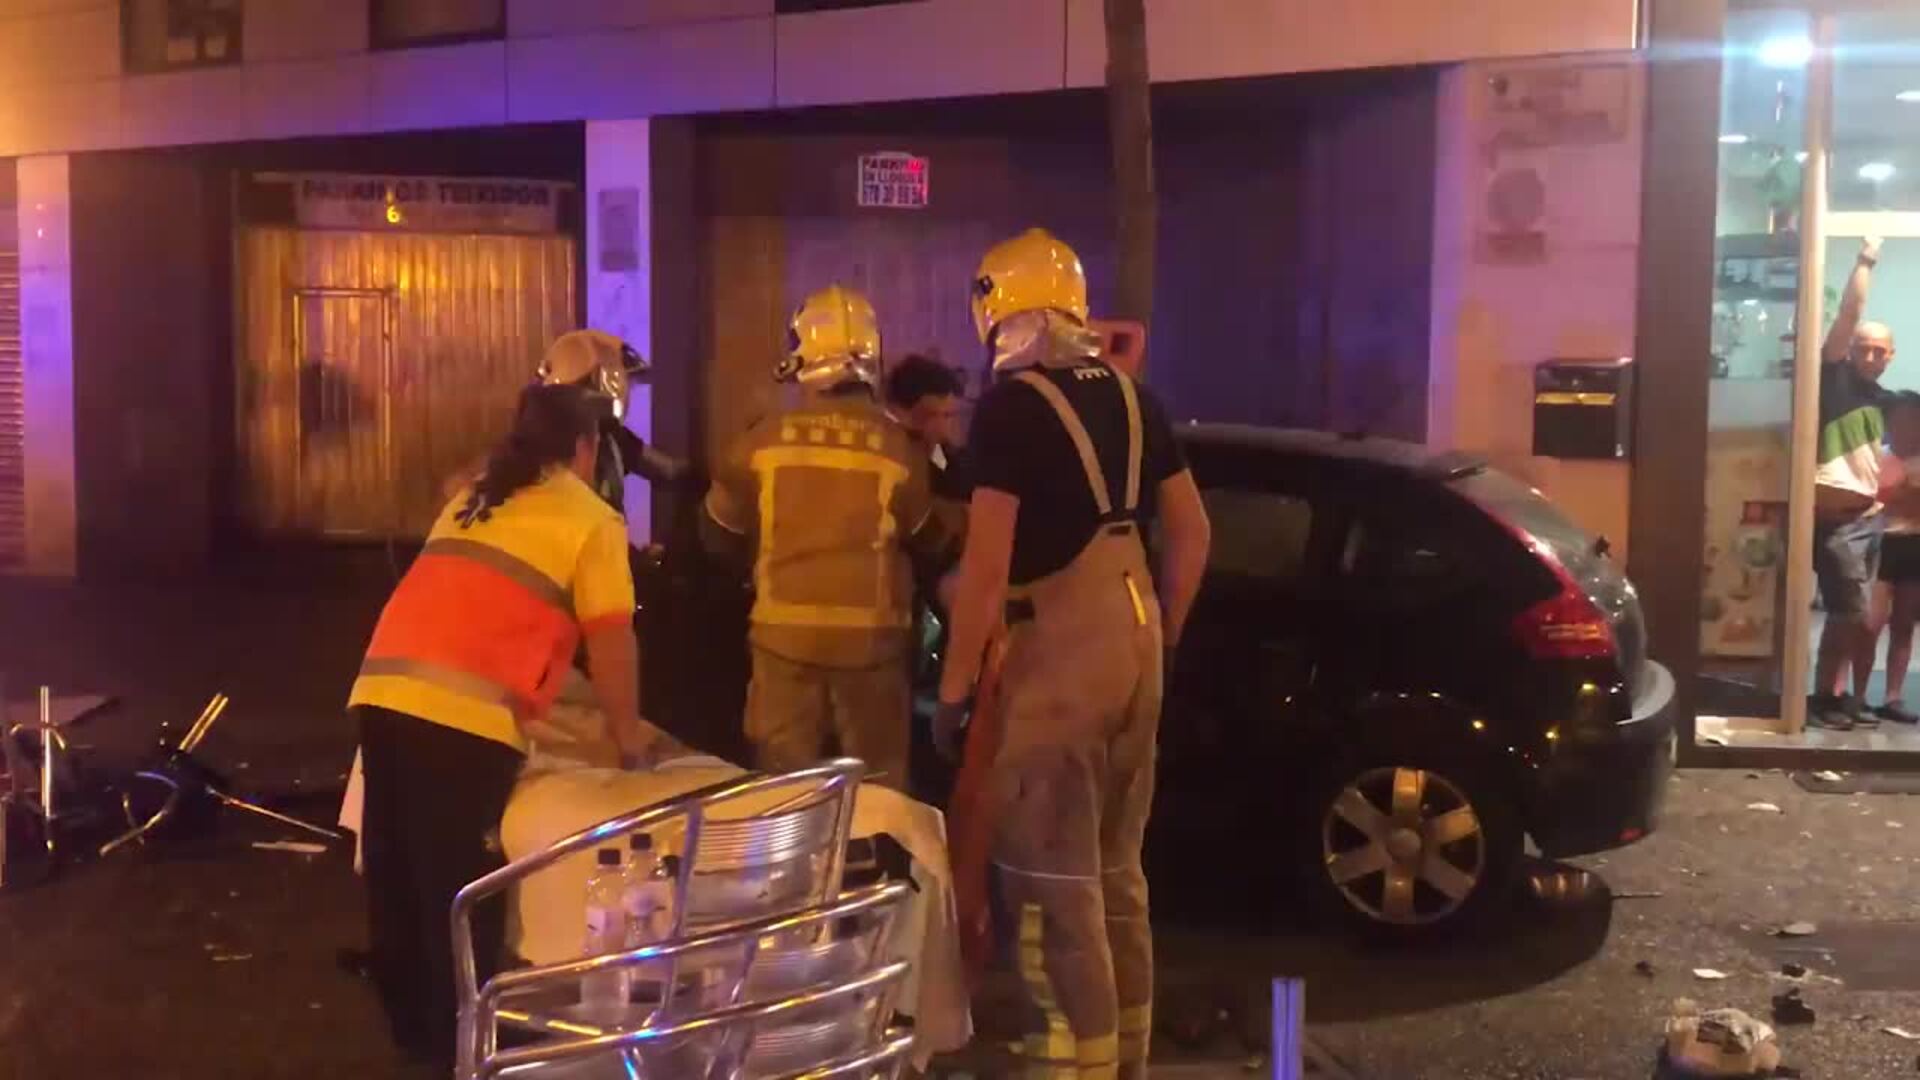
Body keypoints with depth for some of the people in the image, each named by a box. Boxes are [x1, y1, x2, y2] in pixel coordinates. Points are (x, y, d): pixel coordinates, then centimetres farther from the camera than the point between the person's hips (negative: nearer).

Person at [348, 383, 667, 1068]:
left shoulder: (469, 501, 26)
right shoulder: (592, 519, 5)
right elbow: (610, 639, 1)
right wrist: (627, 732, 14)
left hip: (383, 690, 7)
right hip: (466, 713, -7)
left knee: (399, 873, 16)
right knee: (458, 889, 3)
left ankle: (413, 1027, 30)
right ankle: (459, 1043, 13)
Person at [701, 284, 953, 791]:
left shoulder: (764, 439, -6)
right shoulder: (895, 445, -8)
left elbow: (719, 535, 6)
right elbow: (930, 543, 5)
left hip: (785, 634, 1)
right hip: (869, 638, -1)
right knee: (877, 782, 11)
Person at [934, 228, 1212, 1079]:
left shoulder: (1010, 405, -11)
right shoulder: (1131, 398, 11)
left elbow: (987, 563, -17)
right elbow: (1191, 533, 14)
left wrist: (954, 683, -9)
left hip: (1058, 649, -8)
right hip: (1133, 639, 8)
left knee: (1052, 877, 0)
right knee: (1115, 867, 18)